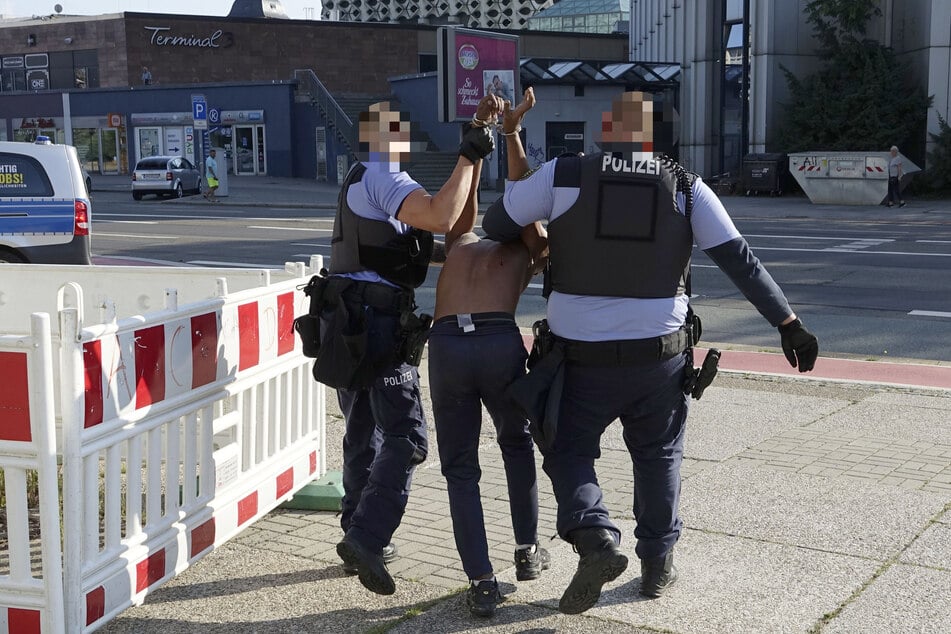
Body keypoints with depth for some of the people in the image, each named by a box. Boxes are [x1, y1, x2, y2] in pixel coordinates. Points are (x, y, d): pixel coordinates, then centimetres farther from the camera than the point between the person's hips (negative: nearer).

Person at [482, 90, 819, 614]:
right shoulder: (686, 188, 1)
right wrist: (788, 324, 2)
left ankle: (595, 539, -9)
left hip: (583, 358, -2)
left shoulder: (563, 174, -3)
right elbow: (742, 262, -2)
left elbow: (495, 224, 6)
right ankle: (658, 565, 28)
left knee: (569, 452, 15)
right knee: (658, 455, 22)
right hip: (660, 355, 2)